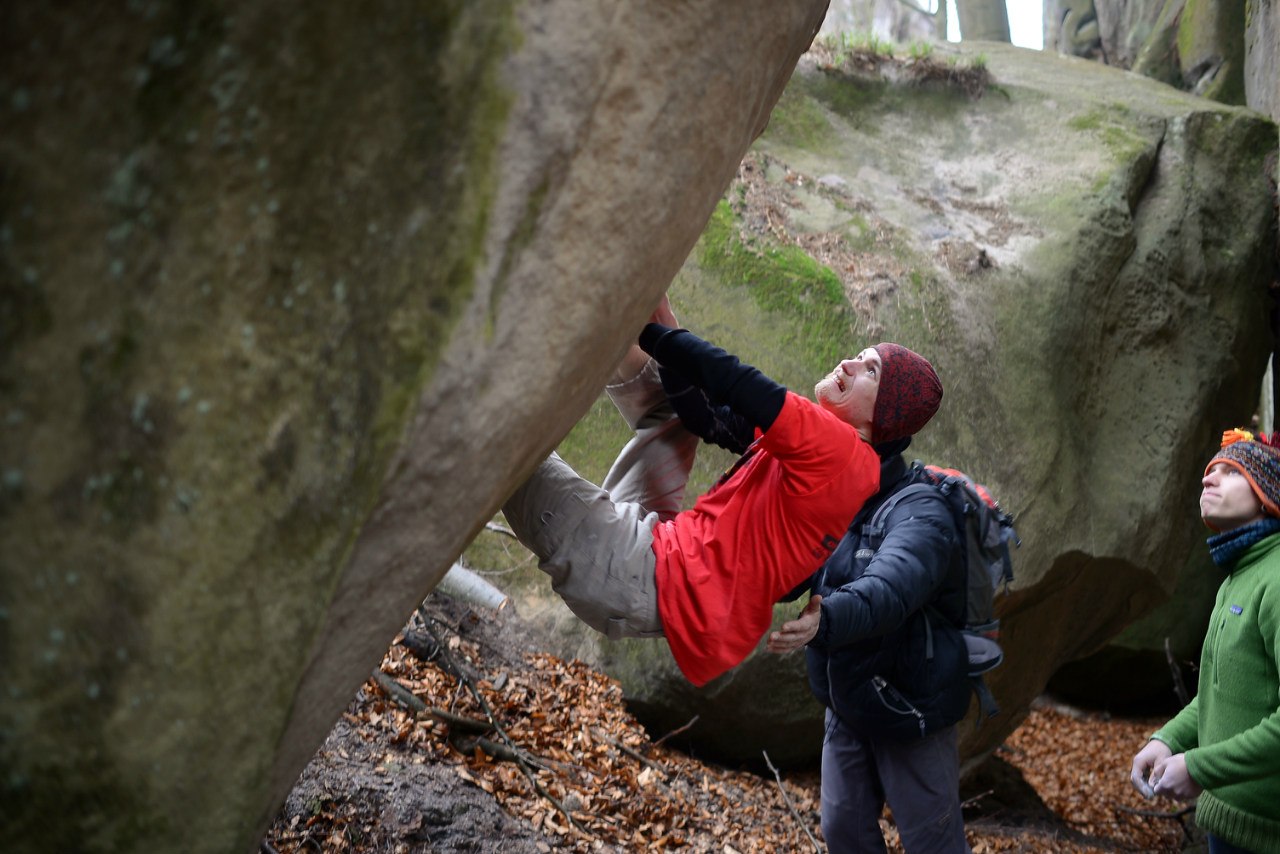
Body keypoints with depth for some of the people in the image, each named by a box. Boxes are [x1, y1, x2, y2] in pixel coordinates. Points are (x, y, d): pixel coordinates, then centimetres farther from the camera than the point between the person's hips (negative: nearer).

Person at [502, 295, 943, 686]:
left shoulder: (836, 445, -13)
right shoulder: (821, 443, 15)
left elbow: (729, 378, -16)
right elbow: (710, 410, 16)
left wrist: (644, 328, -5)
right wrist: (661, 321, 9)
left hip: (651, 581, -9)